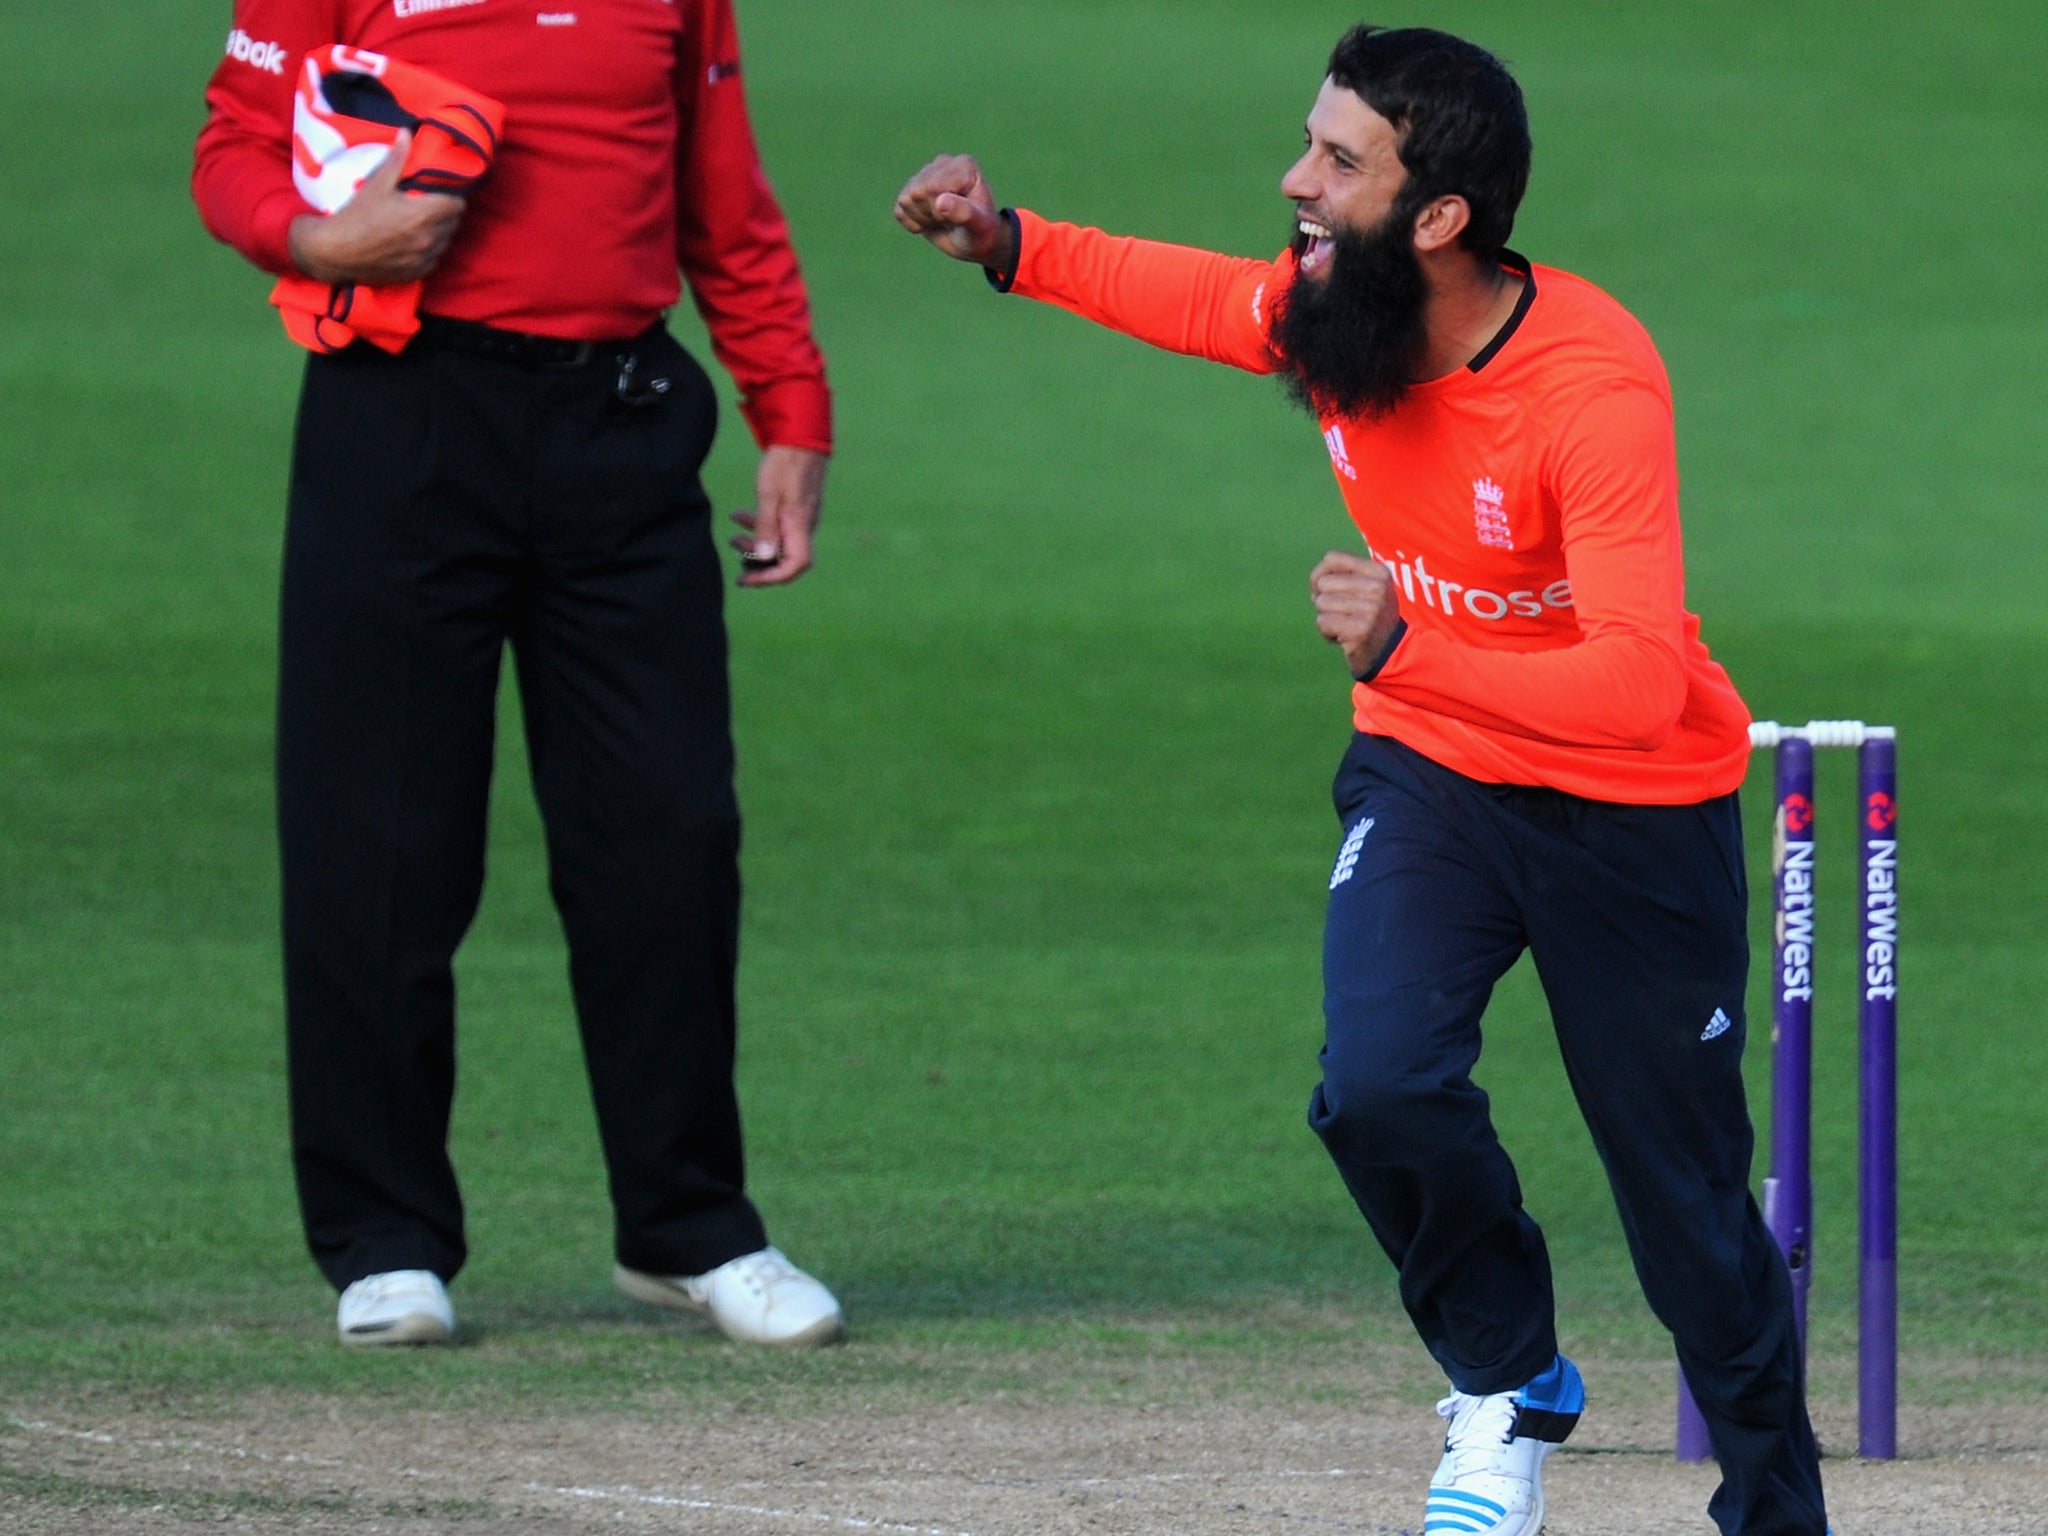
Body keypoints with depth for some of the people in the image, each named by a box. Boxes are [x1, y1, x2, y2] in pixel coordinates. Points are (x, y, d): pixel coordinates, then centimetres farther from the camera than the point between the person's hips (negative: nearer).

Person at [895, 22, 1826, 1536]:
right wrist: (1013, 246, 1)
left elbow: (1638, 685, -39)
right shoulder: (1331, 307, -12)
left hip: (1633, 808, -4)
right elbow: (1204, 295, 14)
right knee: (1382, 1087, -19)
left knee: (1690, 1197, 2)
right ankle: (1506, 1393, 7)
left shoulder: (1595, 385, -31)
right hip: (1429, 776, 4)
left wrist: (1410, 649, -50)